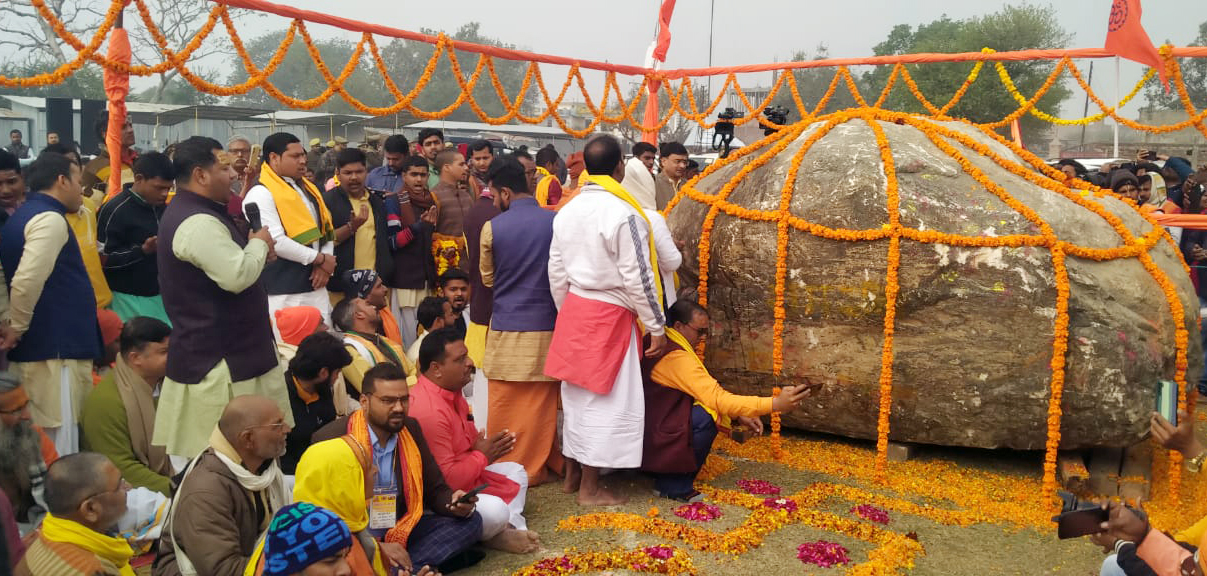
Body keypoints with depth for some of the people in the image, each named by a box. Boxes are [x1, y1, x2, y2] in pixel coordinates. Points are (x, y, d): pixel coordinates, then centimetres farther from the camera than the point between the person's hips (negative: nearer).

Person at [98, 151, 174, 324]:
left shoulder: (162, 207, 11)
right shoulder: (115, 210, -12)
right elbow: (103, 259, -14)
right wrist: (143, 251, -24)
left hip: (160, 294, 7)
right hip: (129, 299, -7)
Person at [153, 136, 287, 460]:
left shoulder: (189, 213, 16)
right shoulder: (198, 223, -20)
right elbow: (237, 277, -26)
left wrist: (254, 251, 9)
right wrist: (259, 244, -9)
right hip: (217, 361, -11)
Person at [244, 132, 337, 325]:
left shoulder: (308, 188, 17)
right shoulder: (261, 193, -9)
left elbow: (326, 229, 15)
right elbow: (277, 241, -19)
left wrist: (324, 266, -3)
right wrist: (320, 259, -11)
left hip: (315, 285, 8)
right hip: (283, 291, -8)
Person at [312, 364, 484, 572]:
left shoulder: (411, 429, 3)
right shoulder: (331, 439, -13)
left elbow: (434, 490, 10)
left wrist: (454, 502, -16)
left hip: (401, 532, 6)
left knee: (470, 521, -12)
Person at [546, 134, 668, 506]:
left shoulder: (567, 211, 6)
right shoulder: (623, 214, -16)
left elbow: (557, 273, 10)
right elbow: (637, 278, -16)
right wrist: (657, 327, -7)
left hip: (574, 309, 7)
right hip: (609, 315, -7)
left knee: (576, 392, 17)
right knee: (606, 399, 3)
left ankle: (572, 472, 29)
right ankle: (590, 487, 11)